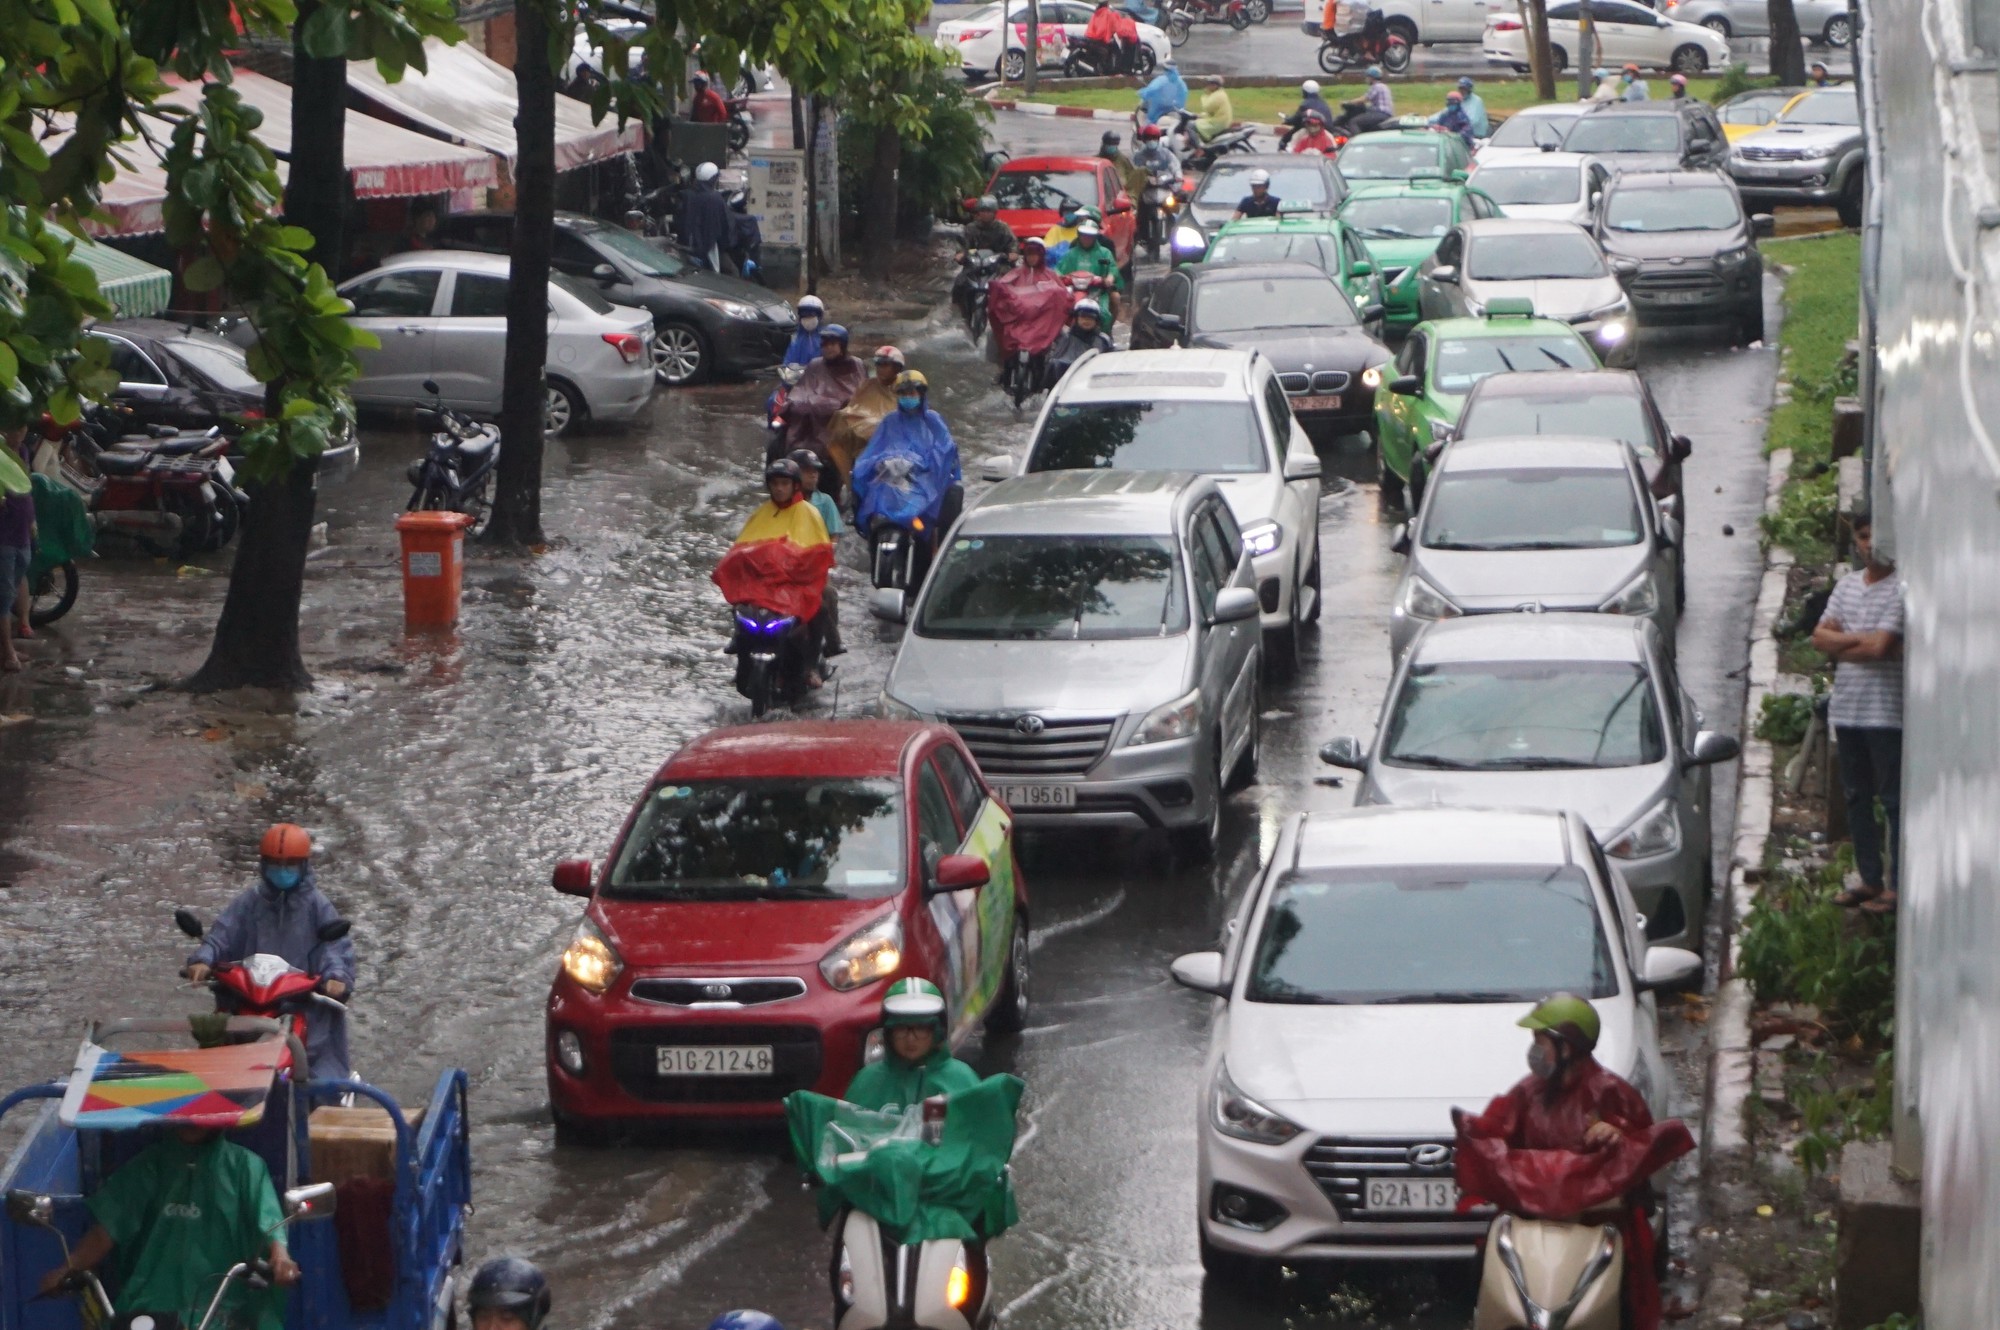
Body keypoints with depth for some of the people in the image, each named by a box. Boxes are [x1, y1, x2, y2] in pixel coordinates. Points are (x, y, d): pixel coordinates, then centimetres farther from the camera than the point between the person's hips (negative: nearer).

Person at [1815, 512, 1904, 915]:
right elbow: (1819, 638, 4)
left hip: (1885, 712, -7)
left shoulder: (1901, 588, -10)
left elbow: (1880, 647, -19)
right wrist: (1861, 640, -10)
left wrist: (1840, 646, -5)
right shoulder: (1846, 585, 13)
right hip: (1846, 709, 7)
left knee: (1894, 801, -3)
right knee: (1856, 798, 13)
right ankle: (1870, 879, 22)